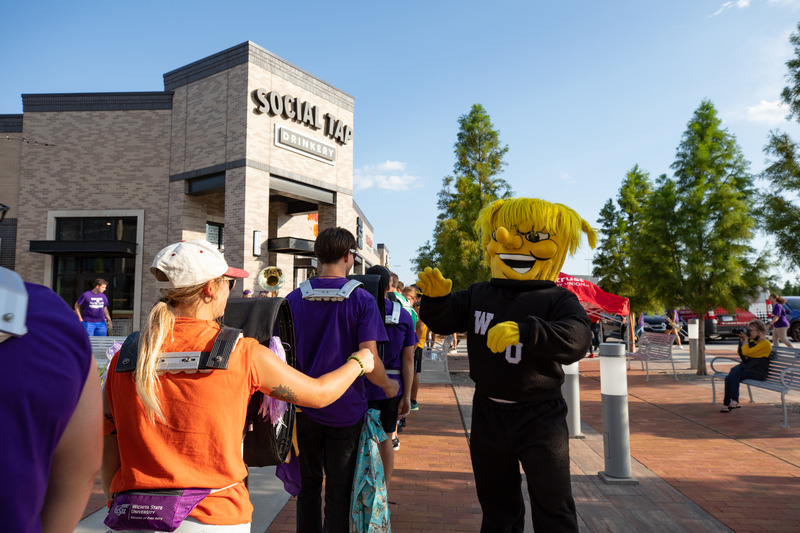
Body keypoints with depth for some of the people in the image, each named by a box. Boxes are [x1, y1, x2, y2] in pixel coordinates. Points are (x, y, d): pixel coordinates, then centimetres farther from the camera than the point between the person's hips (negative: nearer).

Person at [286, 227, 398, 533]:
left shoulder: (295, 298, -3)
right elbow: (369, 361, -18)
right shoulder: (361, 299, -13)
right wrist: (388, 386, 1)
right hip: (345, 409, -3)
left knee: (308, 483, 20)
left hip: (304, 406, 3)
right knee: (339, 490, 12)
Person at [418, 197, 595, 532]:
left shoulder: (558, 300, -11)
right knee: (496, 504, 22)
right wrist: (436, 297, -19)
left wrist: (525, 331, -43)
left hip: (539, 416, -4)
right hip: (488, 413, 4)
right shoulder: (478, 295, 2)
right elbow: (443, 322, 3)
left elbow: (576, 338, -28)